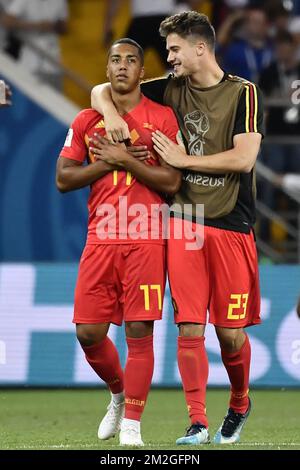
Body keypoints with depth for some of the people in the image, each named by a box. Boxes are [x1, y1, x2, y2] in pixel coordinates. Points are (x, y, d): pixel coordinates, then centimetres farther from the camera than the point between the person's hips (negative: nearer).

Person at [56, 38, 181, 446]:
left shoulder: (162, 118, 2)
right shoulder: (87, 121, 12)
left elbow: (171, 182, -5)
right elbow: (63, 179, 6)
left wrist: (124, 159, -10)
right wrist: (109, 162, -5)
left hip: (145, 240, -3)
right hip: (101, 239, 3)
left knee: (139, 330, -7)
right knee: (88, 332, 1)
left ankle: (132, 425, -1)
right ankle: (119, 393, 29)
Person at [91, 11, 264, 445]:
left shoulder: (243, 94, -1)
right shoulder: (171, 90, 10)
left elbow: (244, 157, -12)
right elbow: (101, 90, 15)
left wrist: (183, 160, -9)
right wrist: (111, 112, -7)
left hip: (232, 226, -3)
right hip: (183, 224, 3)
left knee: (231, 332, 0)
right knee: (190, 326, -6)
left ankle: (240, 404, 26)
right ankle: (197, 423, -2)